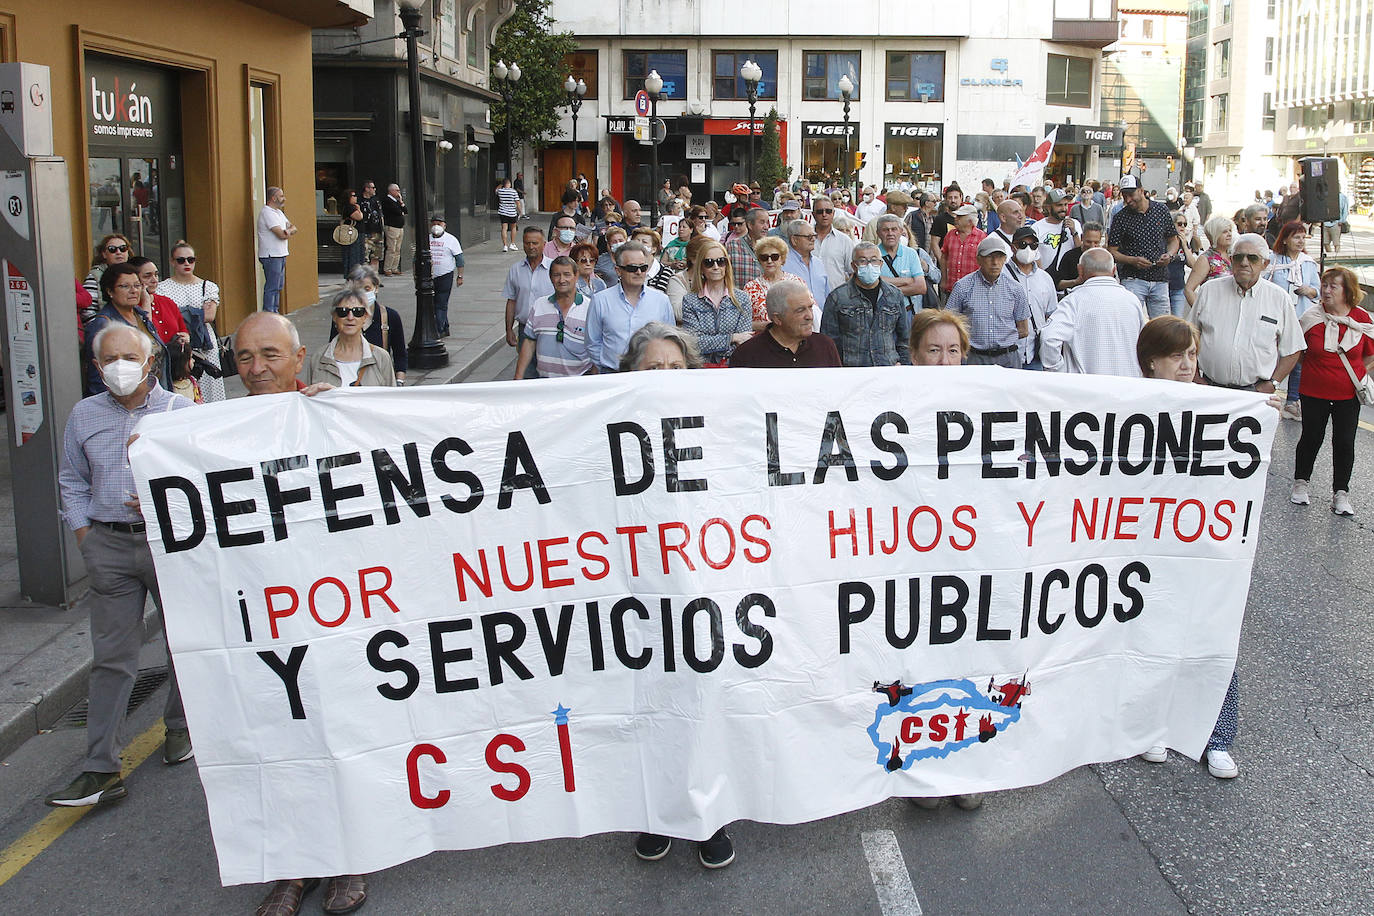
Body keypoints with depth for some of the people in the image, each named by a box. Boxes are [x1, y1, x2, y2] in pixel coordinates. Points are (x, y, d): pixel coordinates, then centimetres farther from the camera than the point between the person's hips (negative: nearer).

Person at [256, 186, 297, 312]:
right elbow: (282, 235, -22)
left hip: (280, 255, 10)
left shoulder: (278, 212, 17)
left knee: (278, 286, 14)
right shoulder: (267, 213, -14)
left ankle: (275, 312, 20)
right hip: (271, 256, -10)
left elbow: (294, 228, 15)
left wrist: (289, 230, -9)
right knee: (272, 287, -9)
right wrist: (289, 232, 0)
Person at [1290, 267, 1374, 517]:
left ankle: (1341, 492, 13)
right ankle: (1301, 482, 29)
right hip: (1314, 392, 0)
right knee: (1311, 438, 7)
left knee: (1344, 442, 2)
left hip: (1348, 394, 1)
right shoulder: (1310, 318, -6)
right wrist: (1318, 368, 4)